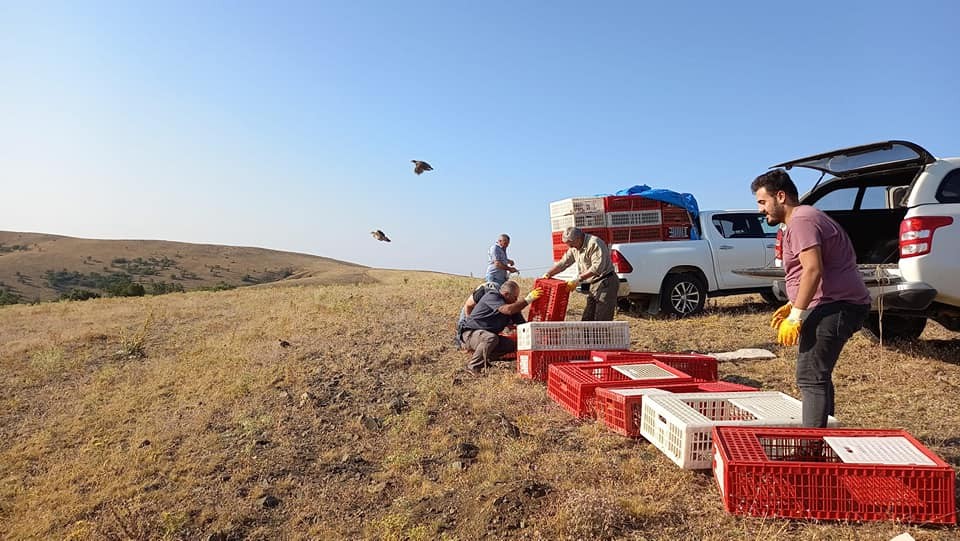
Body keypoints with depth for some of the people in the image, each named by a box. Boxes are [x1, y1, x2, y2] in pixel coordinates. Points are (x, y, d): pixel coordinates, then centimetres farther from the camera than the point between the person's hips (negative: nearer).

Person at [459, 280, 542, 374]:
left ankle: (485, 360, 5)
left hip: (489, 334, 9)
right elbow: (508, 310, -37)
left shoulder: (511, 304, 5)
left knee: (512, 345, -3)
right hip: (470, 333, -9)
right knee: (491, 338, -37)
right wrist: (528, 299, -35)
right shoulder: (492, 296, -20)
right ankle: (473, 367, -22)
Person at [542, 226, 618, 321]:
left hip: (606, 283, -9)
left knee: (601, 320, -11)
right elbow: (563, 262, 18)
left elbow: (598, 267, -26)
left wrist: (578, 280, -27)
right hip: (593, 285, 9)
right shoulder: (574, 248, 11)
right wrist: (548, 273, 5)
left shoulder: (594, 243, -18)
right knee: (587, 319, 9)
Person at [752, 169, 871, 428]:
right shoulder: (801, 219, 22)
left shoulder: (801, 221, -12)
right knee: (818, 376, 18)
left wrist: (794, 317, -22)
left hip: (835, 307, -11)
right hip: (836, 306, 11)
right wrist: (792, 306, 22)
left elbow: (813, 270, -23)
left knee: (810, 378, -13)